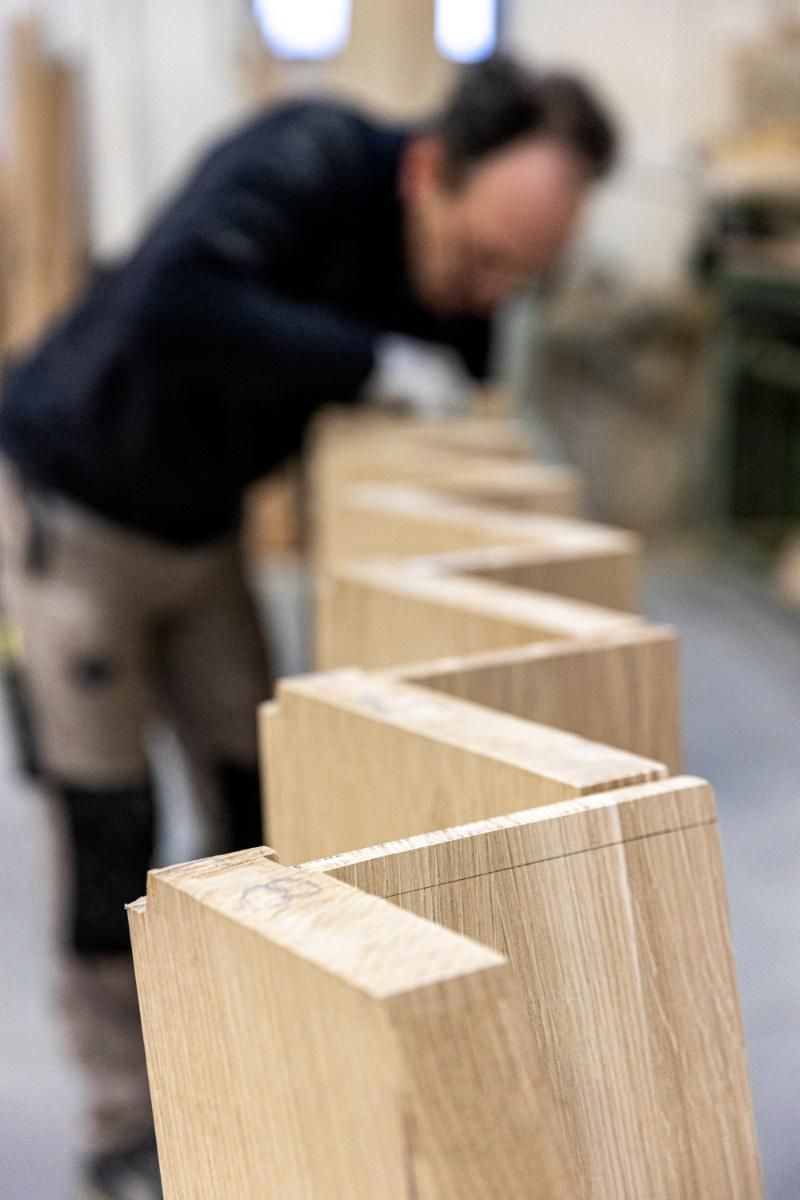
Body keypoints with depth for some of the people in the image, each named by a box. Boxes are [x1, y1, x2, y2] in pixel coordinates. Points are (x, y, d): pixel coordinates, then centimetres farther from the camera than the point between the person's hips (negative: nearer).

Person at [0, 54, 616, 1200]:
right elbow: (172, 305, -46)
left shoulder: (461, 278, -8)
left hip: (202, 533, 7)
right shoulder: (309, 160, -30)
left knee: (262, 803, 7)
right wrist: (374, 360, -38)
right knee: (109, 833, -2)